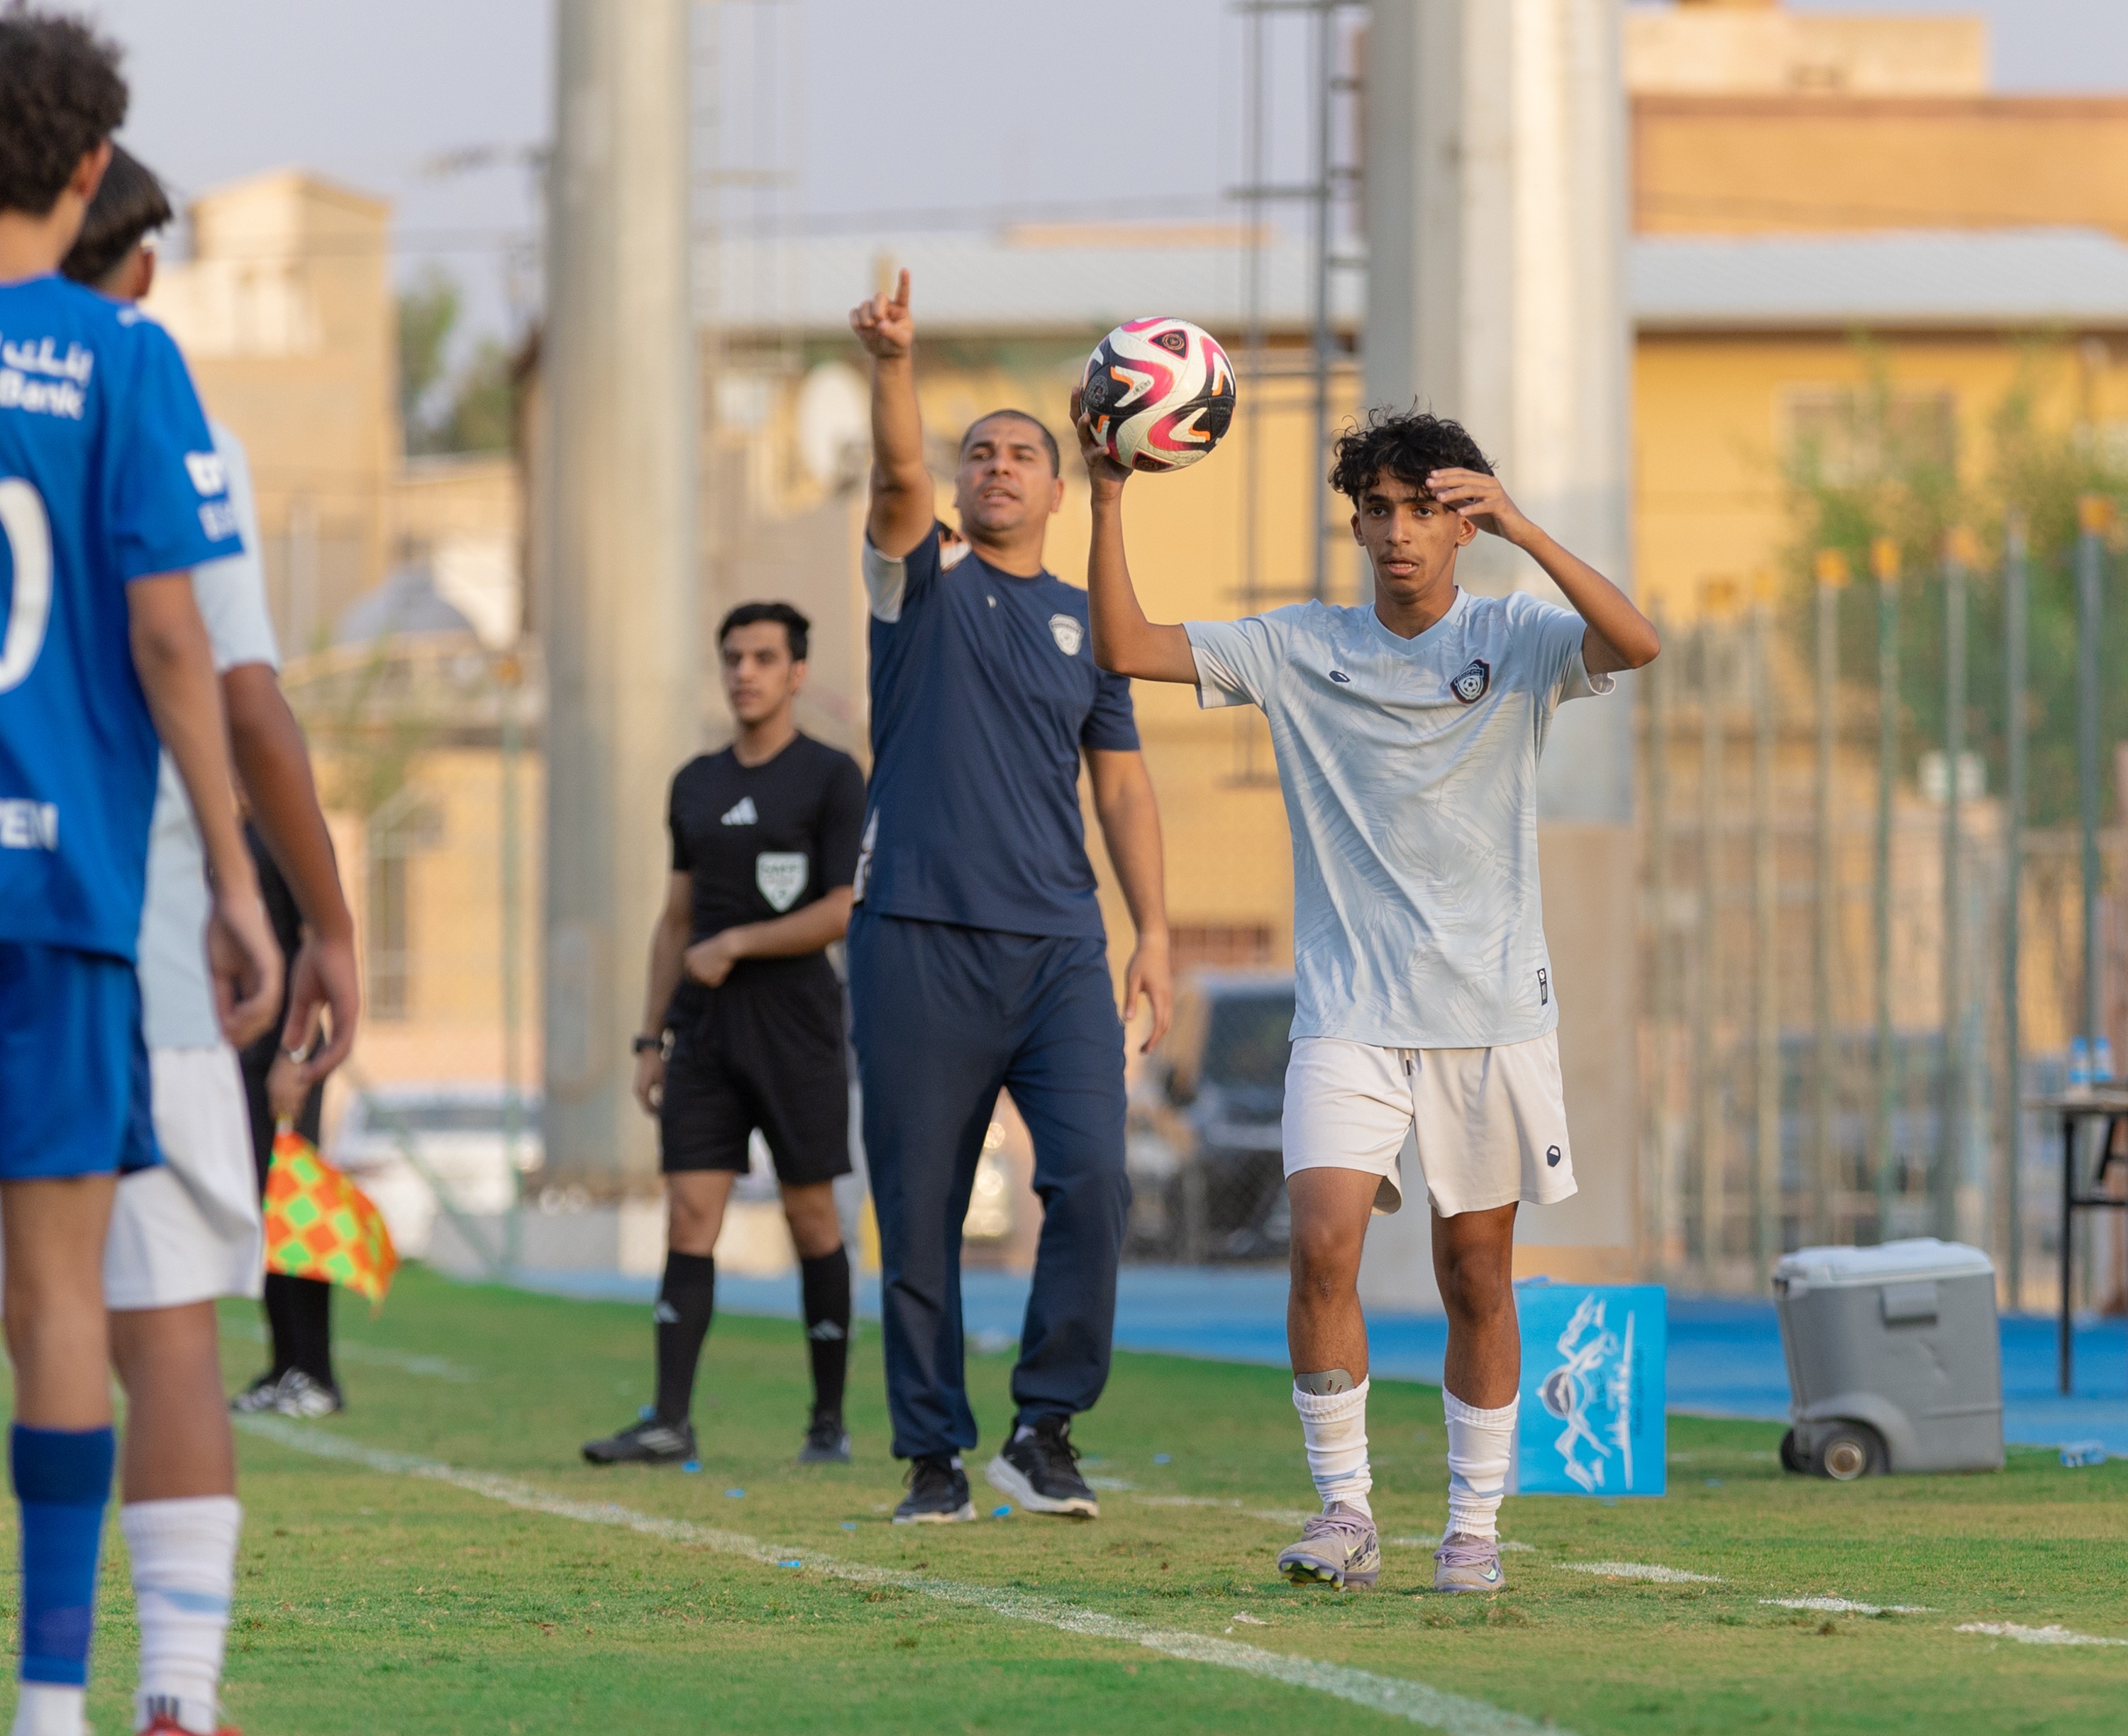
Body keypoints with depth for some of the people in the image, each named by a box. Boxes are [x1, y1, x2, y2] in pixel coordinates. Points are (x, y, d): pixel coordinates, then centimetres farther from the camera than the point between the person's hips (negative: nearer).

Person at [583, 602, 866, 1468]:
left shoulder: (832, 778, -3)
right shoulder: (696, 785, 14)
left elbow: (848, 910, -11)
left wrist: (735, 944, -13)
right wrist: (650, 1039, 12)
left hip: (795, 1029, -4)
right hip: (704, 1033, 4)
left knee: (811, 1217, 2)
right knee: (689, 1215, -5)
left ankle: (829, 1421, 10)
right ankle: (671, 1421, -11)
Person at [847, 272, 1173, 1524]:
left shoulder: (1087, 622, 17)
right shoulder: (924, 582, 8)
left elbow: (1123, 784, 17)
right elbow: (900, 475, -12)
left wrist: (1154, 933, 7)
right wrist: (895, 364, -31)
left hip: (1060, 946, 2)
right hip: (920, 940, -2)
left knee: (1093, 1176, -15)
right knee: (920, 1209, 0)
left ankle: (1046, 1429, -4)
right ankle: (935, 1456, 8)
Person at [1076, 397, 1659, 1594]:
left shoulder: (1516, 640, 0)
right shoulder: (1300, 650, 5)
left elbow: (1636, 643, -19)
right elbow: (1126, 648, 1)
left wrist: (1520, 529, -29)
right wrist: (1109, 500, -10)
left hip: (1493, 1007, -1)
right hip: (1349, 1011, 1)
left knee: (1477, 1274, 5)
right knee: (1323, 1245, -16)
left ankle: (1476, 1525, 17)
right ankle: (1346, 1510, -6)